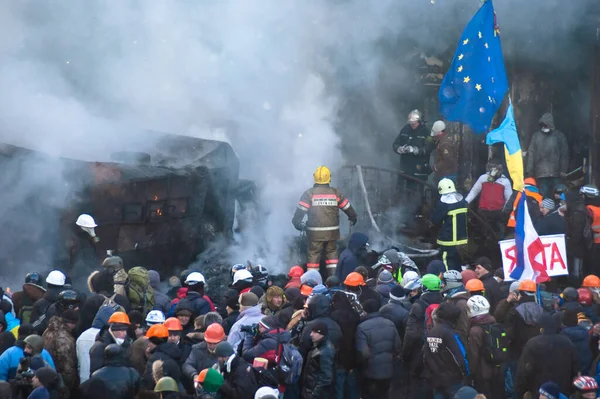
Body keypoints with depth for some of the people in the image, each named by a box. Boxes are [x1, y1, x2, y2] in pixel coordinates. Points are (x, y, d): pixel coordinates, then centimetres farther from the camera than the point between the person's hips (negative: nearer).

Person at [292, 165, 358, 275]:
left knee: (314, 254, 4)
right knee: (331, 252, 15)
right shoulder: (336, 193, 1)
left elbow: (300, 210, -8)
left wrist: (297, 223, 6)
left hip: (315, 232, -2)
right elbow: (347, 207, 10)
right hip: (332, 232, 2)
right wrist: (353, 217, 27)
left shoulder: (309, 193, -5)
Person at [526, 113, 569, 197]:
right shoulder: (536, 136, 7)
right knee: (543, 196, 3)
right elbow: (531, 153, 6)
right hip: (541, 173, 1)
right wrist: (529, 170, 0)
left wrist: (563, 170, -4)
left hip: (555, 172, -1)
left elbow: (564, 154, 3)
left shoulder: (559, 136, 4)